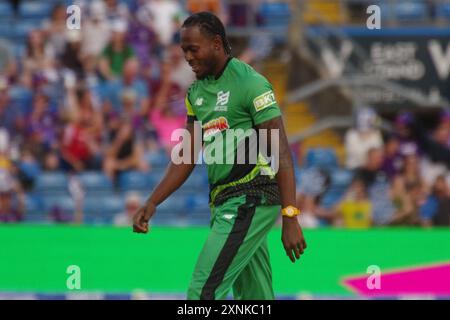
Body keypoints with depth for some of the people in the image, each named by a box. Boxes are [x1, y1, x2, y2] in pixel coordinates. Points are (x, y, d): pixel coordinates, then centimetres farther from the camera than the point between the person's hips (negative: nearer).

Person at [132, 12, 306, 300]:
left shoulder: (250, 83, -12)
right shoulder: (197, 92, 13)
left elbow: (282, 153, -15)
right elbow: (188, 156, 16)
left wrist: (290, 218, -21)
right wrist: (152, 203, 5)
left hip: (250, 200, -8)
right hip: (224, 201, 8)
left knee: (204, 292, -13)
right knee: (254, 297, 8)